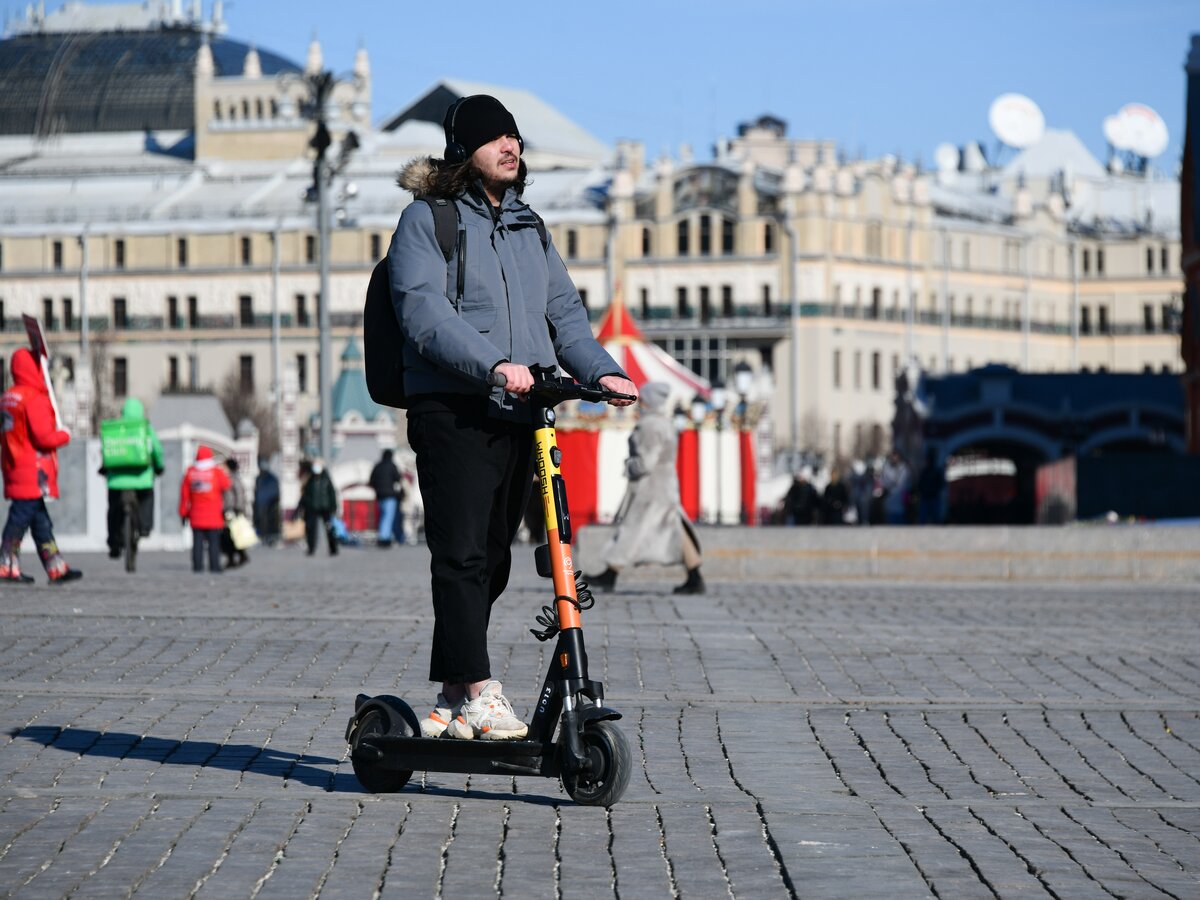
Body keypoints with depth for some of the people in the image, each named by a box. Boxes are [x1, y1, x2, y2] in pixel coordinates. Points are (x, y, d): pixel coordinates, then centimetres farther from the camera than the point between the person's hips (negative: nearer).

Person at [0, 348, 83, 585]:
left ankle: (56, 568, 13)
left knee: (41, 520, 11)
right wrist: (64, 435, -1)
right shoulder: (35, 399, -16)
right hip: (33, 471, -10)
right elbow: (43, 436, -20)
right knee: (20, 518, -6)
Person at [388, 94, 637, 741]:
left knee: (491, 561, 8)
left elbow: (563, 310, 17)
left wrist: (601, 370, -2)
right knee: (462, 552, -13)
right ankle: (479, 692, -15)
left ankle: (452, 701, 16)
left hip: (516, 415, 7)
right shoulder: (426, 221, -1)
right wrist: (494, 364, -28)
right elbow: (424, 313, -15)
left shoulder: (528, 226, 20)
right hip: (452, 412, -6)